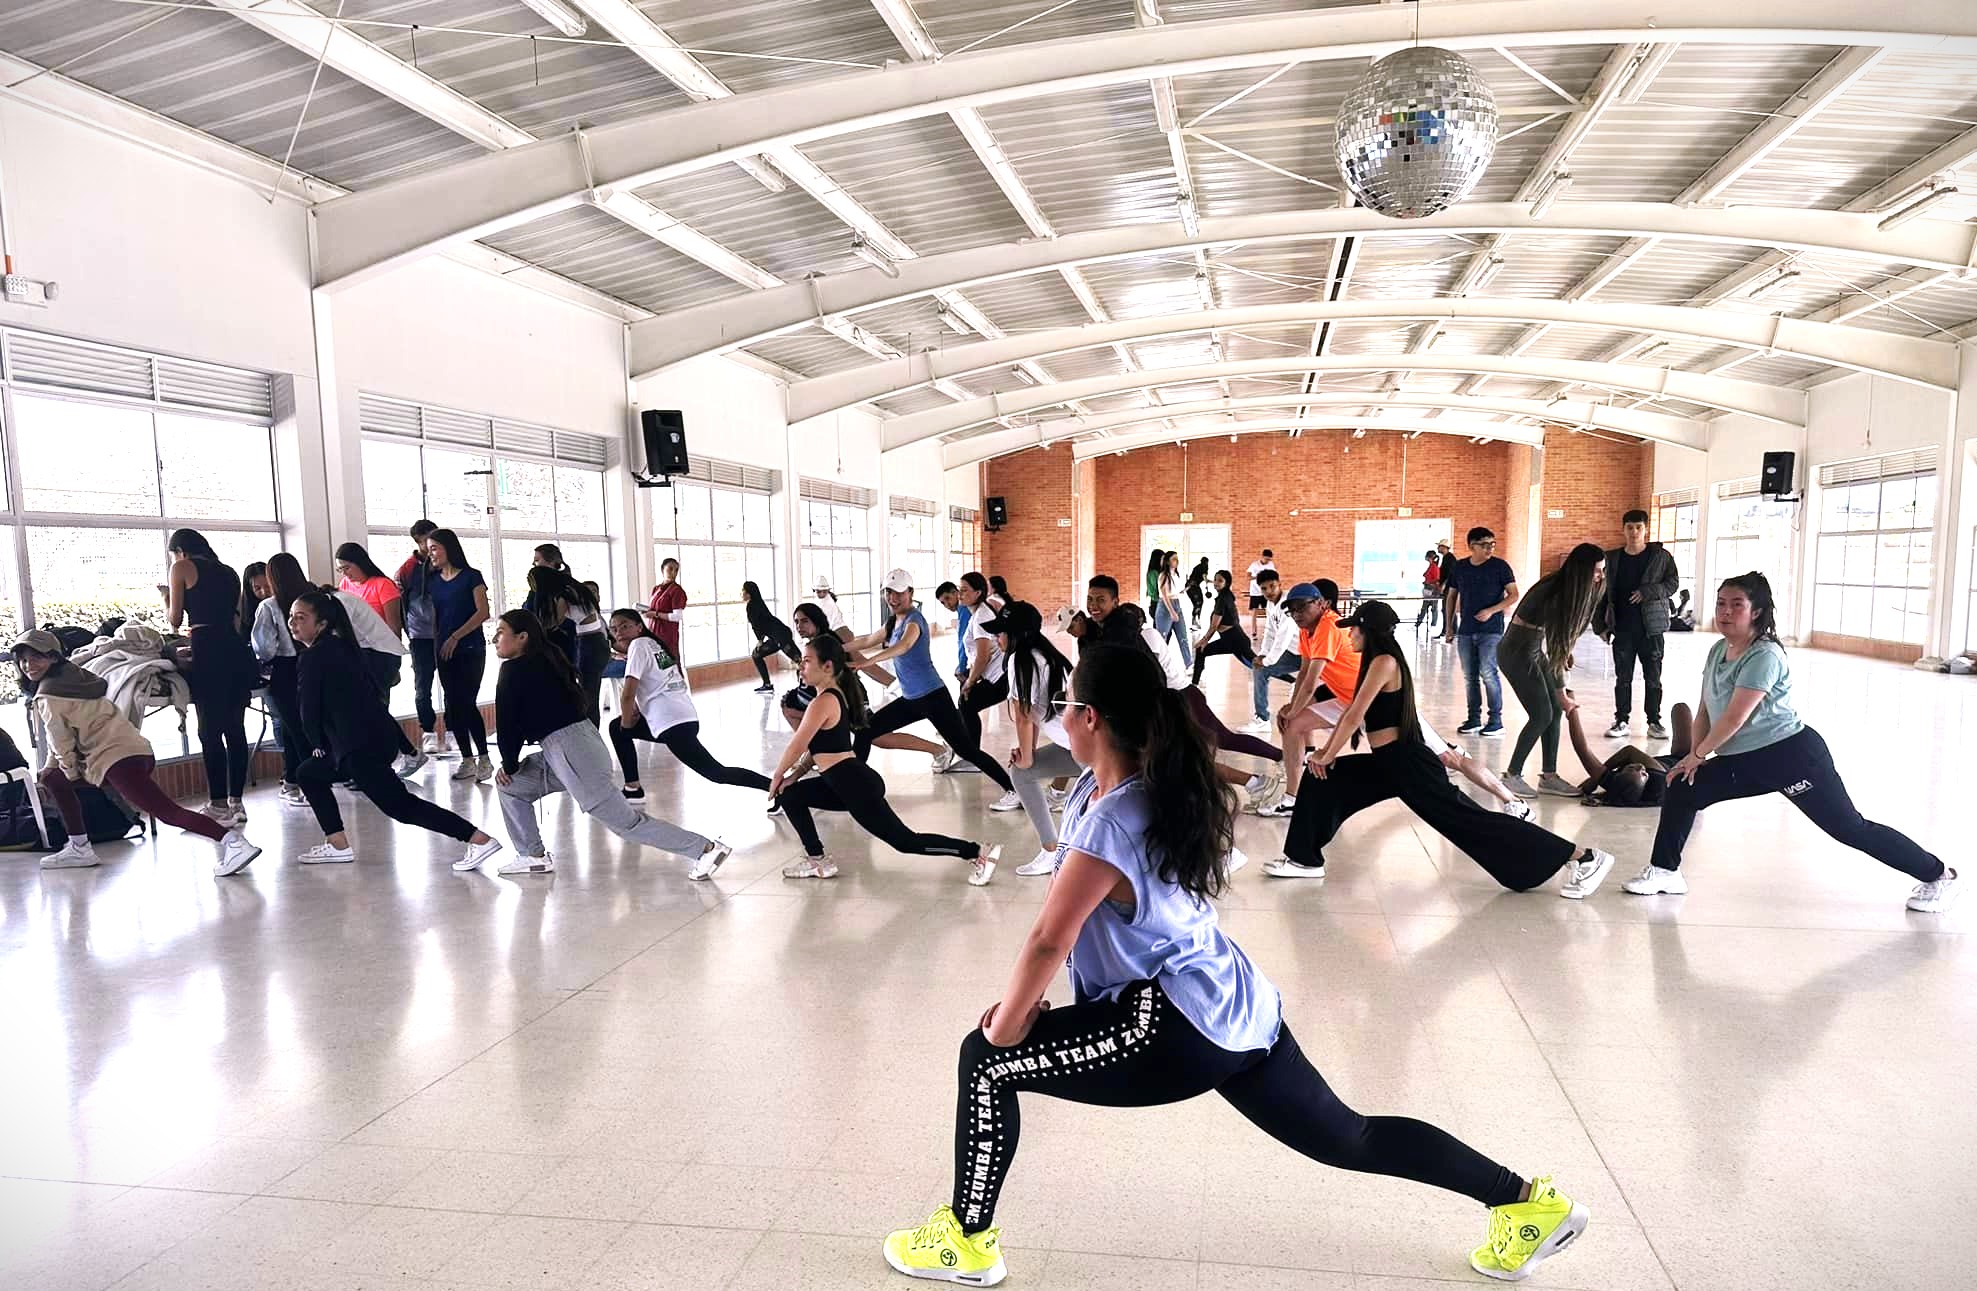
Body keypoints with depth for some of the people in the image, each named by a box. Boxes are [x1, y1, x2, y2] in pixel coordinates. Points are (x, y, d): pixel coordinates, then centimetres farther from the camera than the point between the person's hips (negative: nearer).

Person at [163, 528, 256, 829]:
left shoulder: (182, 568, 4)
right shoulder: (228, 571, 21)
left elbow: (174, 620, 3)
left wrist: (166, 601, 24)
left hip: (209, 654, -6)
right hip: (237, 650, 6)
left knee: (210, 731, -3)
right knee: (235, 729, 8)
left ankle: (218, 807, -1)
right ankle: (236, 802, 12)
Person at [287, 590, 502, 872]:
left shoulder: (312, 658, -8)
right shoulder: (337, 648, 19)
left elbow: (308, 709, -7)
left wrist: (317, 745, 11)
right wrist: (326, 745, 23)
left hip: (363, 746, -10)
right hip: (379, 736, 10)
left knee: (401, 805, -11)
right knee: (308, 774, 24)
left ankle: (479, 839, -19)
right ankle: (338, 844, 23)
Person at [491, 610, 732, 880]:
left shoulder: (514, 669, -6)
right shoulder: (543, 662, 20)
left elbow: (507, 723, -5)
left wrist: (509, 765, 9)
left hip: (570, 752, -10)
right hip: (579, 747, 10)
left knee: (624, 820, -6)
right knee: (510, 785, 20)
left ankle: (706, 848, -7)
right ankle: (535, 857, 23)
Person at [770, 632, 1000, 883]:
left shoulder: (823, 702, -16)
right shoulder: (836, 694, 15)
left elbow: (797, 746, -11)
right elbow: (820, 746, 22)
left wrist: (777, 776, 6)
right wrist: (794, 776, 19)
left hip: (857, 787, -10)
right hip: (849, 783, 10)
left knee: (905, 841, -6)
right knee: (788, 796, 16)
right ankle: (818, 861, 20)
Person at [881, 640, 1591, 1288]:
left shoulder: (1109, 824, -21)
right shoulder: (1118, 786, 5)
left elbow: (1048, 943, -19)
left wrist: (1006, 1024, -2)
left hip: (1180, 1029, -10)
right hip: (1240, 1013, 10)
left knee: (986, 1059, -3)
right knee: (1349, 1138, 23)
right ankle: (1530, 1201, 32)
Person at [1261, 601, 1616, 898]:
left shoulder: (1384, 661, -16)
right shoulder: (1376, 663, 14)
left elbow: (1354, 717, -19)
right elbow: (1351, 713, 18)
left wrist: (1326, 758, -9)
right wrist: (1325, 752, 10)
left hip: (1408, 764, -10)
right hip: (1388, 763, 10)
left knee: (1472, 822, -7)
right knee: (1323, 782, 9)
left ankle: (1583, 857, 1)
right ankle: (1305, 859, 16)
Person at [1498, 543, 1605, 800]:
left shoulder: (1568, 590, 2)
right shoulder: (1553, 594, -24)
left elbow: (1558, 643, 8)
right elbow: (1553, 650, -19)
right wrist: (1561, 693, -13)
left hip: (1534, 650, 9)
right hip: (1517, 652, -9)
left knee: (1555, 711, 6)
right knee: (1541, 715, -9)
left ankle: (1548, 775, 12)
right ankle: (1512, 775, 1)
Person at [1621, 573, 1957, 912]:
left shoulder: (1764, 656, -21)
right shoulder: (1718, 650, 6)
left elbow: (1734, 718, -23)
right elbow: (1705, 709, 9)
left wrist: (1698, 754, -12)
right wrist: (1695, 755, 0)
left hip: (1793, 757, -8)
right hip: (1746, 761, 8)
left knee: (1851, 829, 0)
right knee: (1680, 790, 1)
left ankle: (1939, 875, 20)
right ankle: (1665, 871, 10)